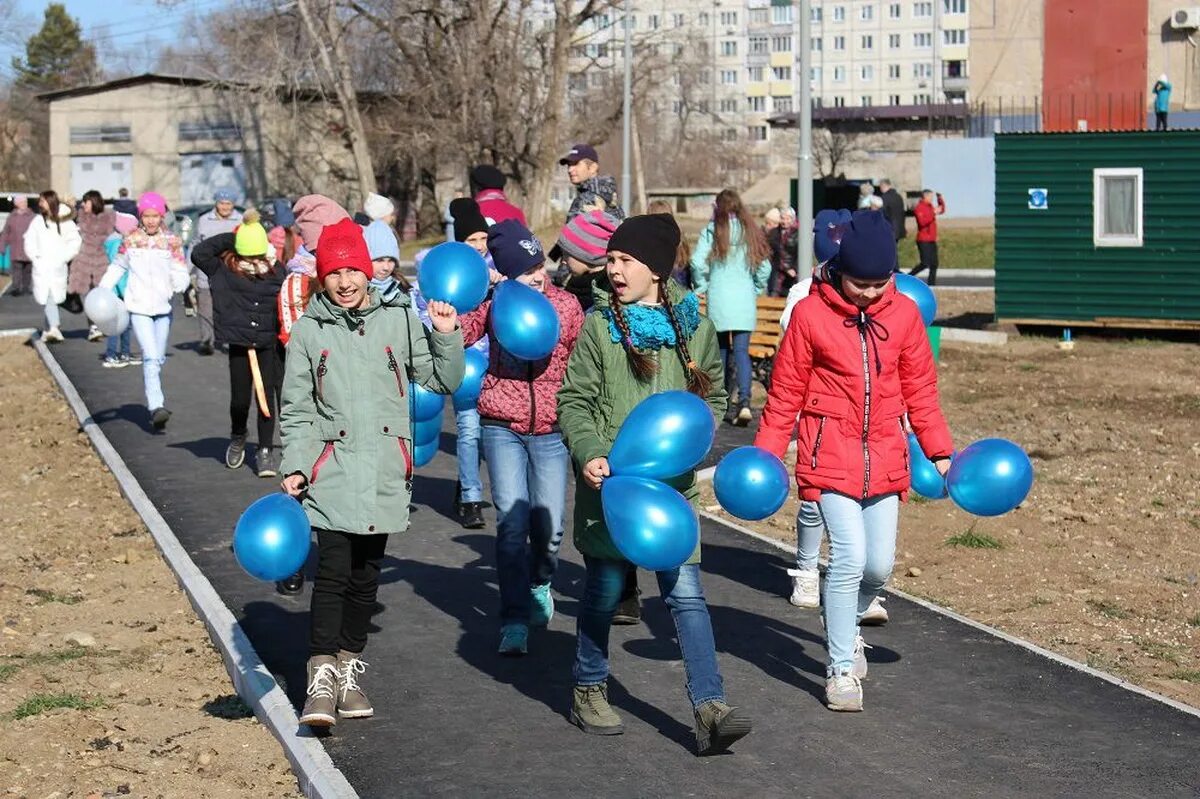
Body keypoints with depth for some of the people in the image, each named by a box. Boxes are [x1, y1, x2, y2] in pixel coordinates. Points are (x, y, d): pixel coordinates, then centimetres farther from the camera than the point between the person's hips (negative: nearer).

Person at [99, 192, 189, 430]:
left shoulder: (172, 241, 1)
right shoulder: (131, 240, 2)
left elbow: (182, 277, -1)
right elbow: (117, 267, 14)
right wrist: (102, 291, 6)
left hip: (163, 307, 2)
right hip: (139, 307, -2)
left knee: (158, 358, 11)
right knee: (151, 357, -15)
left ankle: (155, 400, 30)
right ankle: (156, 407, -21)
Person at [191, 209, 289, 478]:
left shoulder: (278, 271, 2)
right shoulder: (225, 270, -3)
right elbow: (198, 254, -15)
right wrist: (230, 238, -15)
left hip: (269, 344, 0)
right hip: (239, 344, 0)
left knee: (267, 397, -2)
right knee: (240, 398, 5)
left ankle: (266, 451, 9)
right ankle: (238, 437, 35)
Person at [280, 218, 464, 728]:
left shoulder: (398, 318, 4)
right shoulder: (308, 330, 1)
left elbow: (445, 382, 8)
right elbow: (297, 409, 3)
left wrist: (447, 337, -7)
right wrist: (295, 466, -8)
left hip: (385, 473, 2)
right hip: (333, 471, -2)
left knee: (366, 576, 11)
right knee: (333, 573, -12)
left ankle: (350, 672, 23)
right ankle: (321, 680, -9)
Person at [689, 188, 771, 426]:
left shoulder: (711, 231, -2)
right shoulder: (750, 231, 6)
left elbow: (698, 262, -11)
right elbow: (765, 267, 5)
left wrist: (702, 286, 5)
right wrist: (756, 289, 20)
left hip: (718, 299, -1)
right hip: (745, 299, 1)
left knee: (722, 349, 12)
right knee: (742, 350, -3)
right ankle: (744, 401, -20)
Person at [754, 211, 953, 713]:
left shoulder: (904, 314, 3)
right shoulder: (811, 314, -6)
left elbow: (920, 389, 10)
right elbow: (786, 393, -1)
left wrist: (939, 451, 6)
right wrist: (764, 457, -4)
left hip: (884, 456, 4)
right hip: (831, 455, -3)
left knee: (879, 565, 5)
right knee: (851, 556, -13)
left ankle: (846, 621, 39)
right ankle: (842, 668, 4)